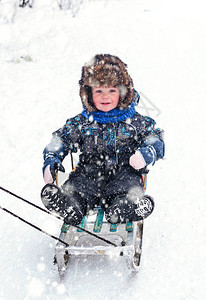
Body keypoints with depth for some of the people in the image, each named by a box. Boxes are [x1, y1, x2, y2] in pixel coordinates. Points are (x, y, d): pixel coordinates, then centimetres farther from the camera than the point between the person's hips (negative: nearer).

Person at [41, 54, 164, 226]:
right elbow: (61, 139, 14)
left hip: (124, 172, -1)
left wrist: (147, 153, -16)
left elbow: (155, 139, 7)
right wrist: (51, 159, -6)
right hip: (89, 172, 1)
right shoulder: (81, 123, 11)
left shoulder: (135, 121, 7)